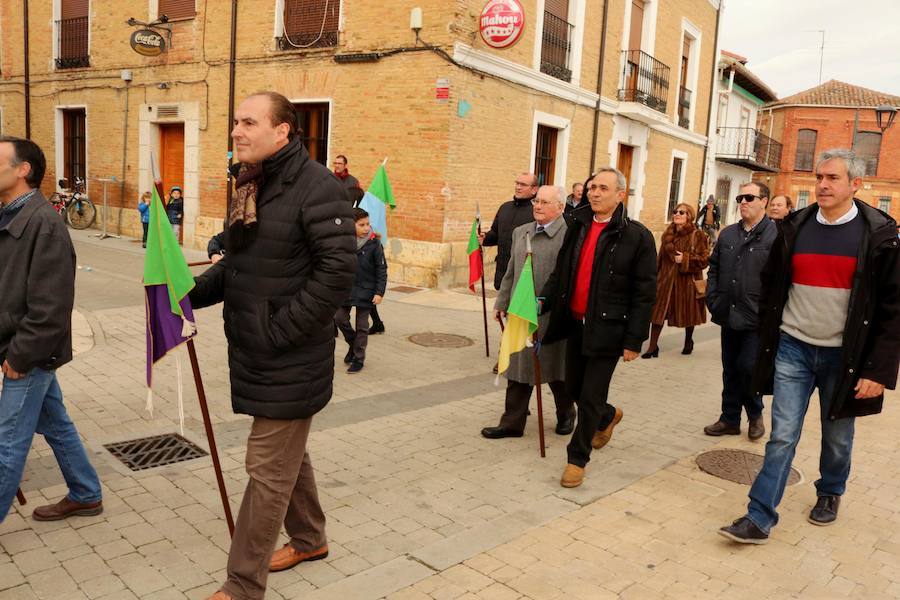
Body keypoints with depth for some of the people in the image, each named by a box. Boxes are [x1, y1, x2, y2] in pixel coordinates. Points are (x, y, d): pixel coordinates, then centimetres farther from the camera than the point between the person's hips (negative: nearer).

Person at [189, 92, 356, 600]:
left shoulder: (316, 187, -17)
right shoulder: (251, 185, 11)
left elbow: (338, 273, -23)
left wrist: (278, 331, -21)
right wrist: (190, 292, 4)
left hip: (291, 361, -9)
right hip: (257, 353, 9)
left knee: (269, 468, 2)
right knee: (287, 453, 23)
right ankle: (309, 538, 44)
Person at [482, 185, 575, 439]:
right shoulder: (520, 232, 13)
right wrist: (501, 303, 15)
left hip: (553, 316, -5)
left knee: (557, 370, 12)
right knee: (518, 370, 10)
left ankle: (566, 414, 36)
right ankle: (512, 423, 19)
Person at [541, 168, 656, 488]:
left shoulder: (637, 236, -10)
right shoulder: (577, 227, 7)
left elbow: (644, 293, -10)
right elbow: (561, 272, 14)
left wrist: (634, 340, -12)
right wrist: (543, 300, -3)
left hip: (607, 329, -6)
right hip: (575, 323, 6)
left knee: (591, 396, 1)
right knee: (573, 388, 18)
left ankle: (577, 458, 18)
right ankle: (608, 416, 48)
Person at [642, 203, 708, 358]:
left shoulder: (698, 236, -8)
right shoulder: (668, 234, 9)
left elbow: (704, 259, -11)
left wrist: (685, 259, -20)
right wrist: (656, 276, 12)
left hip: (686, 281, -4)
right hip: (666, 279, 4)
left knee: (688, 313, 12)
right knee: (658, 310, -1)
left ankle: (688, 341, 36)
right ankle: (653, 346, 5)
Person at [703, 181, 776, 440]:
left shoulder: (776, 236, -9)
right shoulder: (728, 234, 11)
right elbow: (714, 269, 18)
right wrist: (713, 300, 8)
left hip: (757, 320, -6)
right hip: (729, 317, 6)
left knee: (749, 367, -4)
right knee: (730, 370, 13)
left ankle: (755, 414, 22)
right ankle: (730, 419, 26)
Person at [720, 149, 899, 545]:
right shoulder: (794, 228, 2)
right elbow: (771, 288, 9)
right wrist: (766, 344, 7)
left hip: (843, 354, -1)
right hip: (793, 348, 2)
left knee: (837, 436, 16)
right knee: (782, 436, 1)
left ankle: (830, 493, 42)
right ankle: (760, 519, 5)